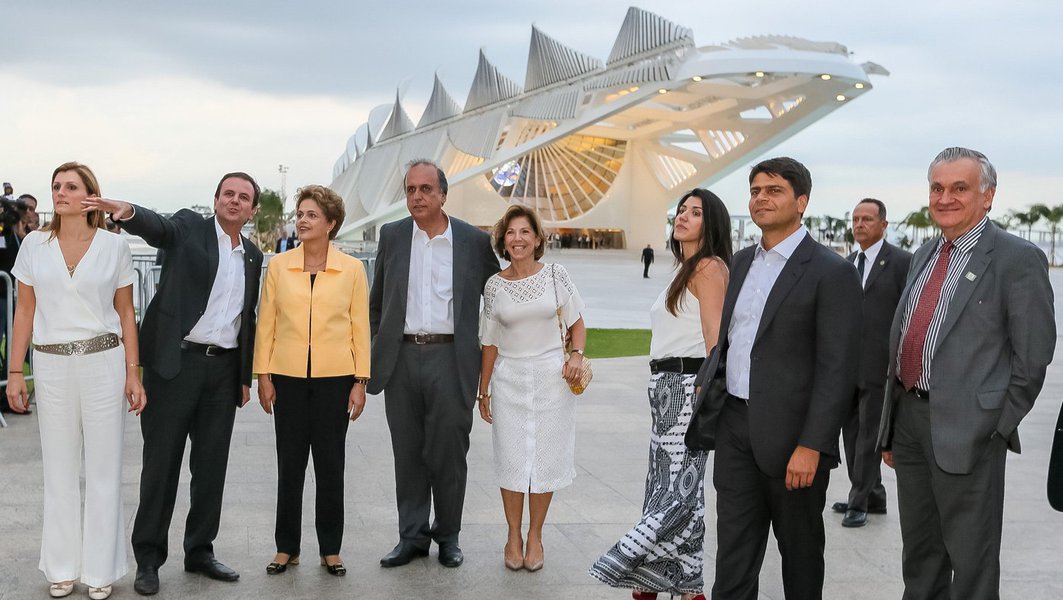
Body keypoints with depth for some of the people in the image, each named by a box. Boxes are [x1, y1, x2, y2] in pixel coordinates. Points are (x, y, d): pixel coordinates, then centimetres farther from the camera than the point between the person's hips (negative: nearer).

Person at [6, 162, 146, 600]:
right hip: (51, 365, 2)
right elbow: (25, 311, 7)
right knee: (58, 469, 8)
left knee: (103, 468, 4)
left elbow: (126, 314, 3)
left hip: (103, 362, -1)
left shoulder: (113, 246, 0)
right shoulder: (35, 245, 4)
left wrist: (133, 374, -1)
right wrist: (15, 372, 3)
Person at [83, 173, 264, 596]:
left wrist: (245, 376, 16)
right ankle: (148, 557, 11)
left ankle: (200, 551, 22)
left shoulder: (253, 256, 14)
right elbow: (158, 227, -22)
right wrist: (127, 211, -45)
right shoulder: (190, 227, 0)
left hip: (223, 369, 5)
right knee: (162, 462, 2)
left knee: (212, 465, 10)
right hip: (176, 362, -5)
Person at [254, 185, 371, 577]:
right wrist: (263, 376, 0)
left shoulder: (351, 269, 1)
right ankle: (286, 547, 18)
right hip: (288, 376, 1)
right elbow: (266, 323, 5)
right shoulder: (278, 266, 3)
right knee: (289, 464, 6)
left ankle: (330, 549, 18)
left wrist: (360, 382, -1)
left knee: (330, 464, 6)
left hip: (334, 377, -1)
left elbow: (360, 327, 2)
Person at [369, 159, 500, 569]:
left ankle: (448, 535, 19)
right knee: (408, 453, 9)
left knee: (449, 453, 3)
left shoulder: (474, 241, 1)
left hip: (451, 360, -2)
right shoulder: (392, 236, 7)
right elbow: (377, 303, 15)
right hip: (402, 358, 2)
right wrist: (376, 351, 11)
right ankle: (412, 536, 20)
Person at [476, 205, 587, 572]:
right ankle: (513, 536, 19)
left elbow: (577, 324, 8)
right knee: (511, 459, 3)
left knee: (546, 458, 4)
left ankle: (535, 535, 19)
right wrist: (483, 391, 9)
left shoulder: (556, 276, -1)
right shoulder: (494, 285, 2)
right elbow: (490, 342, 7)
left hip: (551, 377, -1)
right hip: (509, 380, 1)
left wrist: (576, 354, -11)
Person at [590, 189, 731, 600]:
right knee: (668, 482, 12)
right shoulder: (685, 270, 19)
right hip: (666, 384, 10)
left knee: (677, 485, -8)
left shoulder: (709, 267, -9)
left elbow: (715, 336, -16)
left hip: (689, 385, -10)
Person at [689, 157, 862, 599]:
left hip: (791, 432, -6)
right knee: (733, 552, 7)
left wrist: (811, 446, -20)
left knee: (800, 549, 12)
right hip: (735, 425, 6)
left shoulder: (831, 272, -12)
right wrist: (707, 379, 8)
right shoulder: (742, 261, 11)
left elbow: (837, 368, -16)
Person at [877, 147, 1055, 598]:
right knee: (919, 550, 19)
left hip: (966, 427, -7)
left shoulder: (1018, 259, -10)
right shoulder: (924, 255, 13)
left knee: (972, 557, 5)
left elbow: (1032, 355, -10)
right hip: (907, 415, 7)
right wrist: (892, 425, 15)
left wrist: (998, 426, -10)